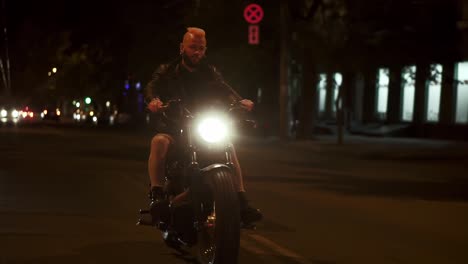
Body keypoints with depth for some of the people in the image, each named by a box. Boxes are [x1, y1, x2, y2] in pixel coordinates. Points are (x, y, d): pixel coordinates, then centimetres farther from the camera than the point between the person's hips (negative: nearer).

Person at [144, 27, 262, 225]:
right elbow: (152, 87, -11)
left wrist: (239, 101, -27)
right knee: (159, 142, -34)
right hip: (173, 129, -2)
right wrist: (153, 100, -36)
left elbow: (224, 90, -4)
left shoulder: (210, 73, 14)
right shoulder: (167, 72, 8)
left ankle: (241, 202, -21)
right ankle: (157, 196, -37)